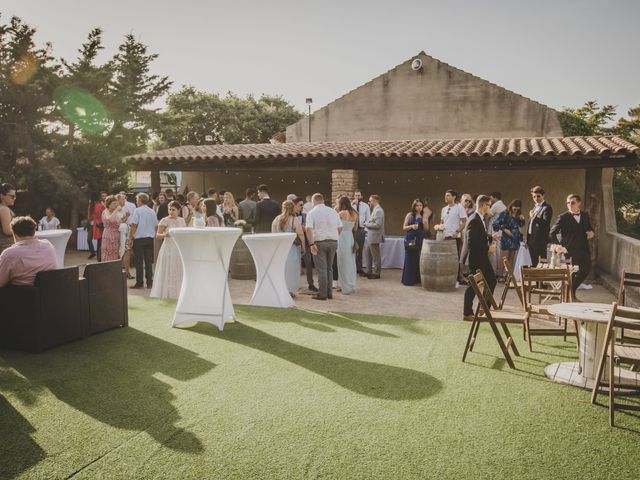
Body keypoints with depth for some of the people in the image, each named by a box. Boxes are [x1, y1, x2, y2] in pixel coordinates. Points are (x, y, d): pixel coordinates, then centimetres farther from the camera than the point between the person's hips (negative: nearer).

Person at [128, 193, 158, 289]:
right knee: (149, 261, 7)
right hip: (150, 238, 5)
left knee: (139, 262, 0)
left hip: (139, 238, -5)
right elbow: (156, 226, 12)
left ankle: (139, 283, 2)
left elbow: (133, 226, -10)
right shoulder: (152, 212, 8)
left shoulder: (137, 210, -7)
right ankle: (149, 282, 8)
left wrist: (130, 239, -5)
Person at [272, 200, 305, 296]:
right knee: (291, 269, 5)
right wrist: (303, 247, -1)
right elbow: (300, 235, -11)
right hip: (292, 248, -4)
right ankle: (290, 291, 8)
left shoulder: (276, 219, 3)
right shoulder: (294, 220, -10)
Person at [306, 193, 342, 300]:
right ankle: (329, 292, 17)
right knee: (329, 268, 14)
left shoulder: (312, 213, -5)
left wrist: (311, 244, -16)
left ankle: (322, 293, 1)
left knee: (322, 269, -1)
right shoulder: (333, 211, 10)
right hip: (333, 242, 5)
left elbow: (309, 229, -15)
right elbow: (340, 227, 9)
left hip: (319, 242, -4)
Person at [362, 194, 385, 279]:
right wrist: (367, 224, 4)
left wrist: (367, 224, -13)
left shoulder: (378, 211, -16)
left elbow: (377, 224, -23)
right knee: (368, 254, 17)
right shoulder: (375, 210, 15)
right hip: (369, 236, 10)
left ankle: (376, 273, 10)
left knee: (375, 256, 1)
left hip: (374, 237, -10)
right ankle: (369, 271, 26)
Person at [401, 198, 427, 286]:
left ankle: (417, 279, 9)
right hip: (410, 239, -2)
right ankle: (408, 280, 2)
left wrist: (425, 223, -11)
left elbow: (426, 229, 8)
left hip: (420, 240, 2)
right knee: (409, 259, -2)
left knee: (418, 259, 1)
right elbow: (404, 227, 4)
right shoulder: (409, 215, 5)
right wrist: (411, 226, -14)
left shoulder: (424, 216, 9)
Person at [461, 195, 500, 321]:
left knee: (491, 280, 12)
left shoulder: (480, 219, 10)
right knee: (473, 285, 0)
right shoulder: (474, 221, -20)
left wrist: (491, 237, 12)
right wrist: (487, 248, -20)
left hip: (482, 258, 10)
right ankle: (467, 313, 12)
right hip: (474, 258, -10)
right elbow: (472, 242, -26)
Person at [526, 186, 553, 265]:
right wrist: (527, 240, 17)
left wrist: (534, 217, -25)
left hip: (540, 240, -8)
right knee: (534, 264, 11)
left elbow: (546, 223, -19)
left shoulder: (547, 208, -7)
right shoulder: (535, 207, 18)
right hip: (531, 239, 8)